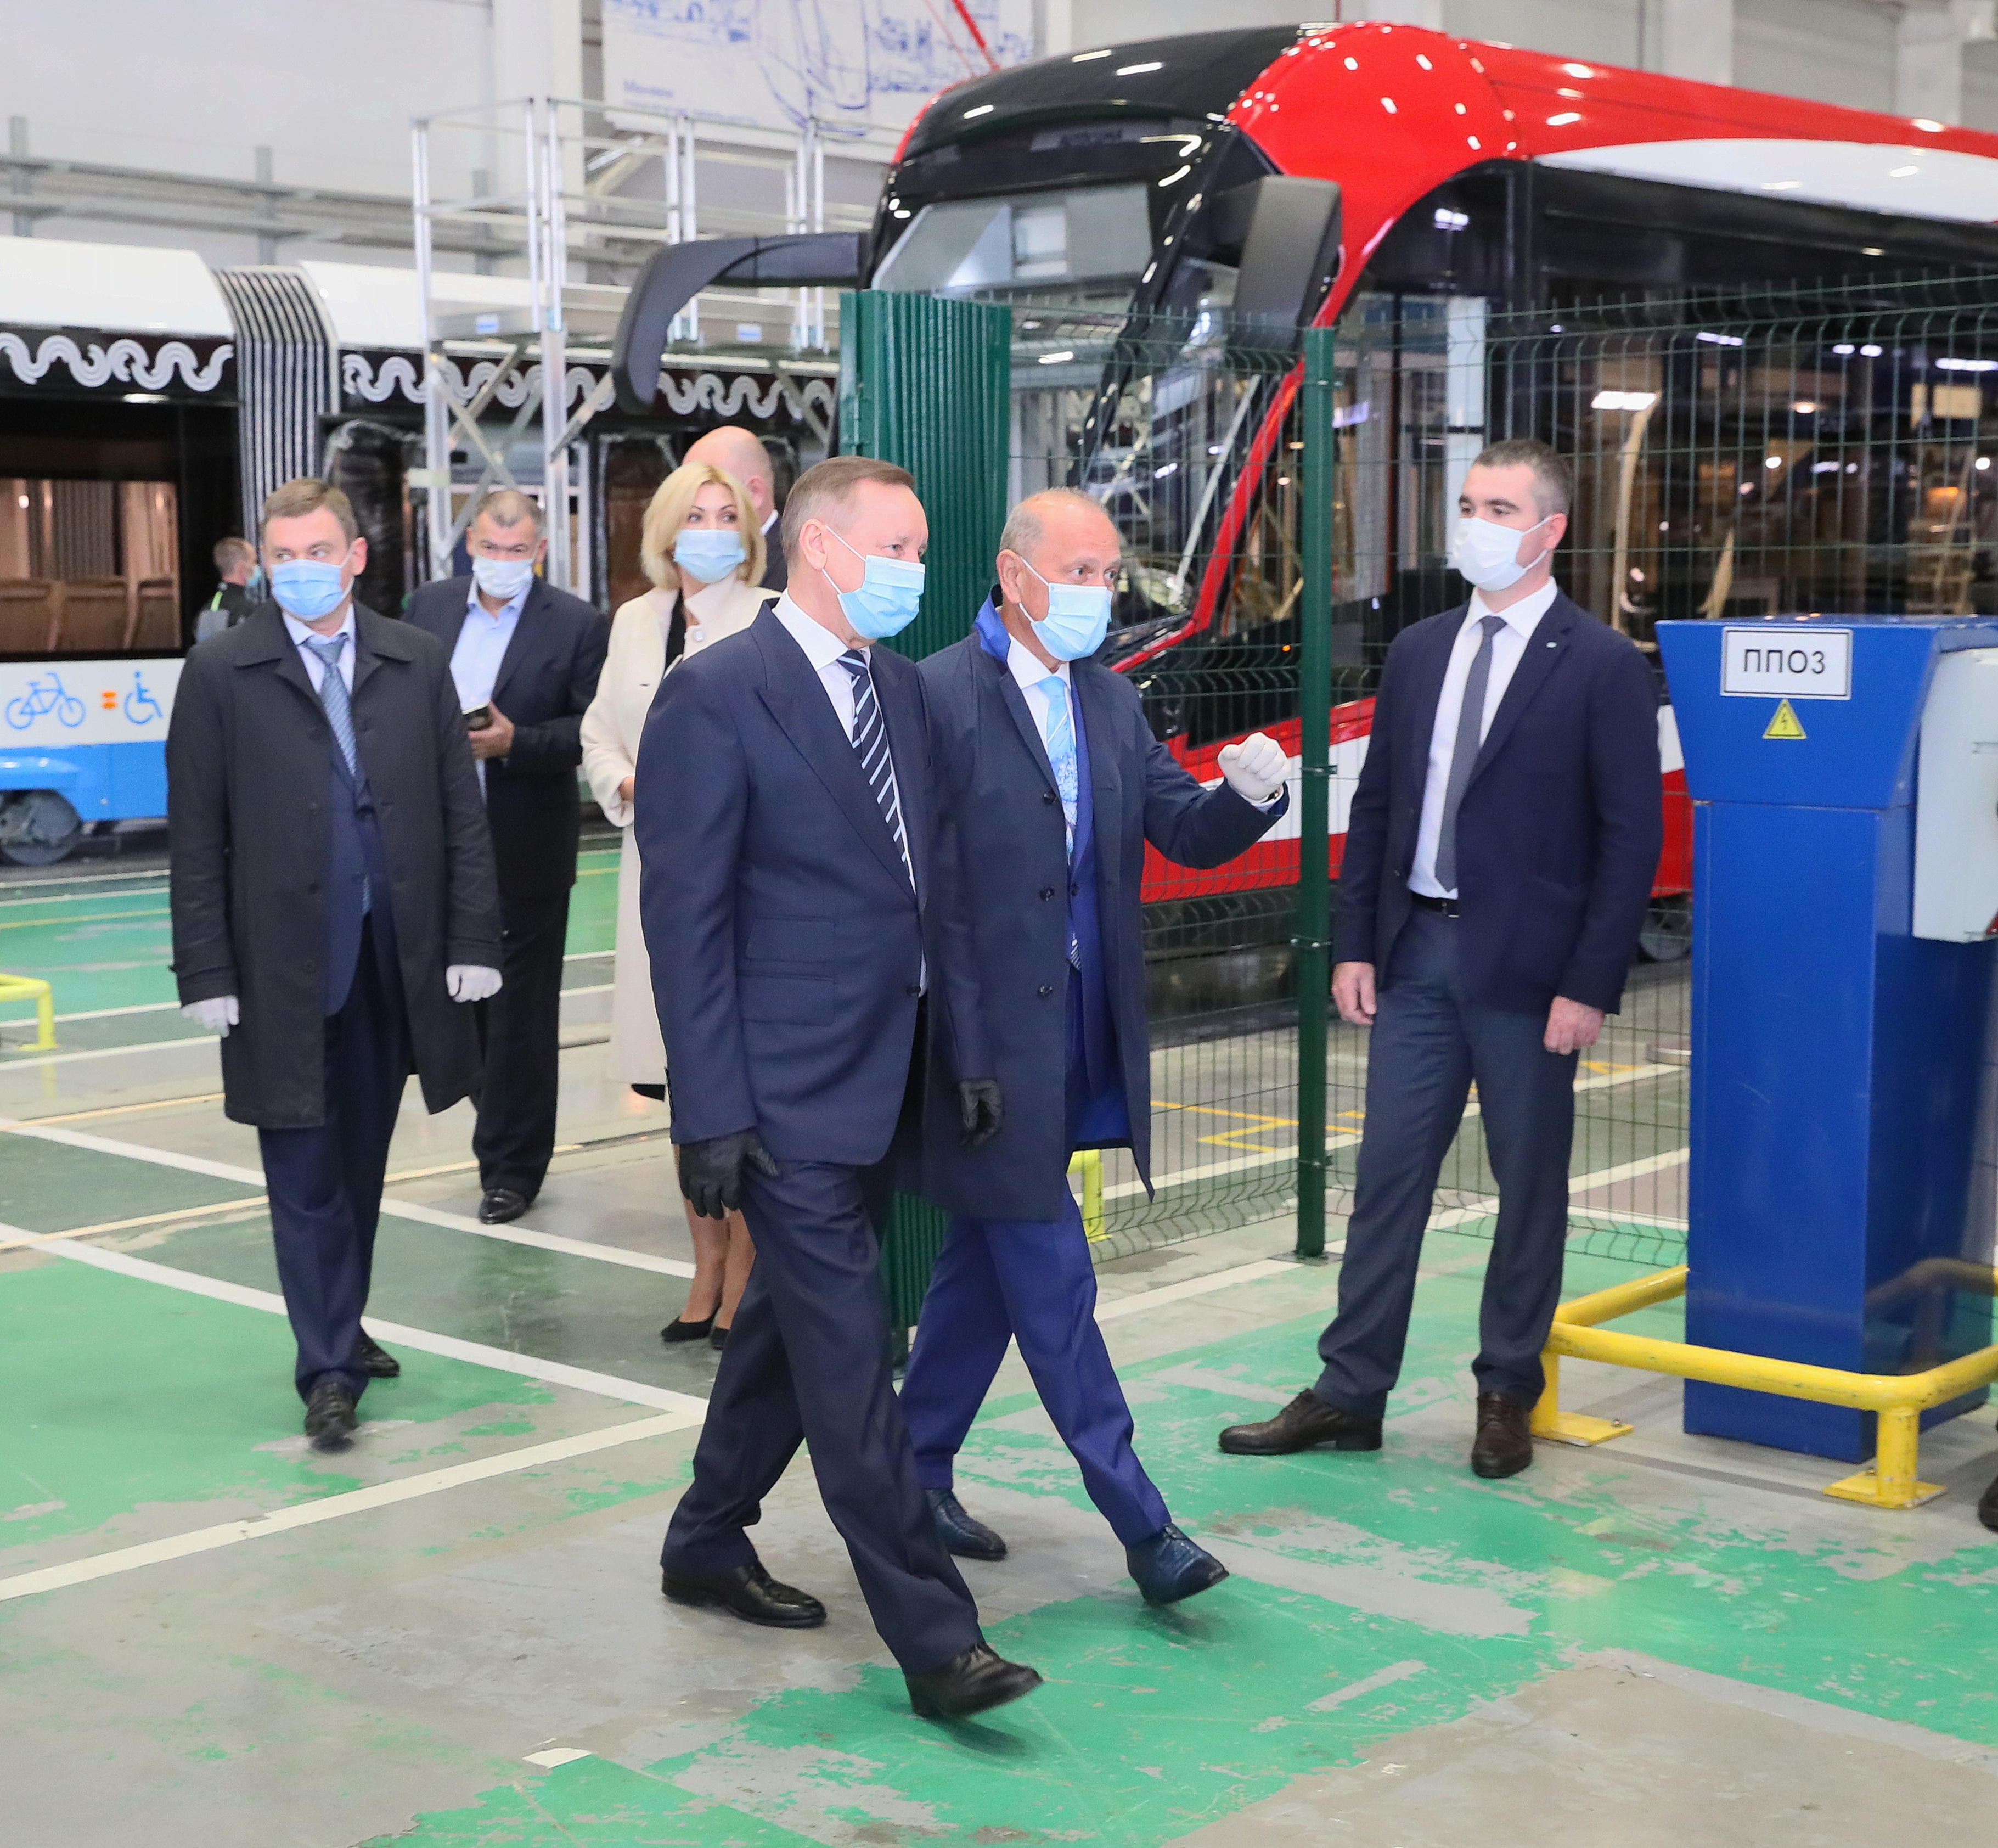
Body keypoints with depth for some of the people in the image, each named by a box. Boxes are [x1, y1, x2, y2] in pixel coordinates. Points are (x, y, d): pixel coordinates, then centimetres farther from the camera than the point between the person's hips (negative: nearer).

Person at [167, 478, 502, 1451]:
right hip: (285, 965, -2)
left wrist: (472, 939, -1)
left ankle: (339, 1327, 29)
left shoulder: (417, 661, 5)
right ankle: (329, 1369, 4)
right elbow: (197, 834, -2)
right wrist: (206, 970, -7)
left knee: (359, 1162, 14)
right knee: (305, 1174, -1)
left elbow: (461, 812, 5)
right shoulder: (221, 671, -1)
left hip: (396, 958, 3)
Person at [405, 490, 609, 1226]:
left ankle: (511, 1167, 13)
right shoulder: (429, 606, 9)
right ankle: (503, 1136, 28)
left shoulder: (578, 625, -5)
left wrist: (513, 742, -21)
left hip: (525, 848, -4)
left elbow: (590, 731, -9)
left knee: (520, 1008, 3)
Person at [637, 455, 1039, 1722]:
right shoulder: (717, 697, -11)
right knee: (850, 1360, -5)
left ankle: (708, 1544, 37)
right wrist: (712, 1112, -16)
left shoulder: (903, 690, 11)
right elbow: (686, 918, -13)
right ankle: (934, 1638, -1)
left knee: (791, 1323, 19)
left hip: (886, 1083, 8)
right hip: (788, 1096, -8)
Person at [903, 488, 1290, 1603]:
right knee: (1053, 1282, -1)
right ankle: (1140, 1524, 5)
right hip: (991, 1046, -8)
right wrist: (958, 1047, -18)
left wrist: (1247, 796, -17)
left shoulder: (1111, 703, 11)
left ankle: (916, 1476, 31)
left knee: (988, 1267, 17)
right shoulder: (937, 698, -12)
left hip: (1075, 1046, 8)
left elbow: (1187, 834, 6)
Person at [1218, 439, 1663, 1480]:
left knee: (1529, 1187, 7)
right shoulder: (1418, 651, 10)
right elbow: (1374, 806, 12)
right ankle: (1349, 1396, 14)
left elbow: (1632, 836, -8)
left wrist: (1589, 986, -12)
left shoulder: (1604, 666, -6)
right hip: (1416, 952, 4)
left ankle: (1508, 1395, 21)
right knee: (1387, 1178, 7)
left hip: (1526, 965, -4)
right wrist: (1356, 945, 5)